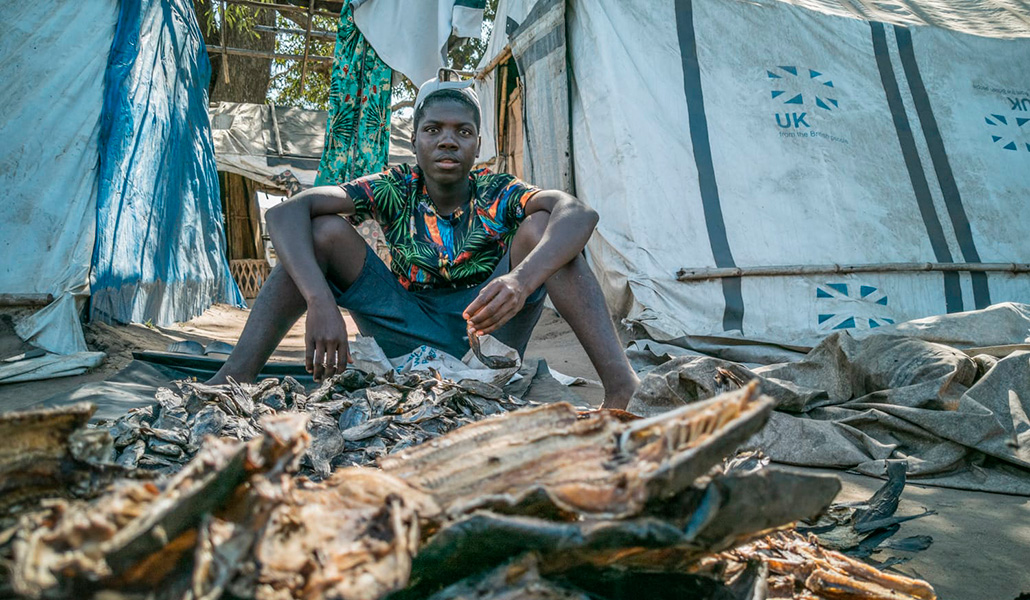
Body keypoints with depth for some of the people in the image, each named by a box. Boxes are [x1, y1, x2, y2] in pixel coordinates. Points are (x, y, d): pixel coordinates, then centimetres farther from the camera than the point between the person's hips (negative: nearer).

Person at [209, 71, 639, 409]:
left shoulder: (498, 194, -9)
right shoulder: (395, 190, -6)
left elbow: (579, 214, -30)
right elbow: (285, 213, -20)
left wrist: (522, 280, -51)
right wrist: (320, 301, -39)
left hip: (488, 327, 0)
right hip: (411, 336, 1)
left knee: (540, 226, -22)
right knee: (325, 230, -15)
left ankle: (621, 385, -36)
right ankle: (234, 378, -27)